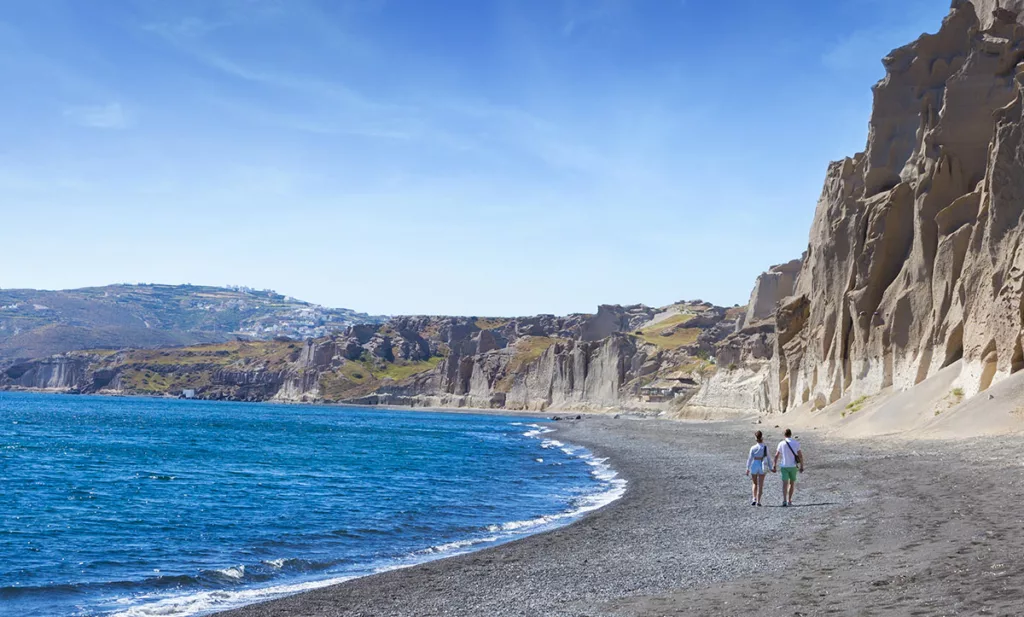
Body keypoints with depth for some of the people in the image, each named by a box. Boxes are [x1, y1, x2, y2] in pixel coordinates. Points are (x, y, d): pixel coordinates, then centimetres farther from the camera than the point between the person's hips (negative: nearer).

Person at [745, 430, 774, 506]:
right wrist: (770, 468, 5)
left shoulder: (753, 447, -9)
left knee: (754, 483, 15)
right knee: (760, 485, 9)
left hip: (754, 466, 0)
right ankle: (758, 501, 6)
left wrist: (748, 468, -3)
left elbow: (750, 458, -8)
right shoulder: (765, 447, -7)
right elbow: (768, 458, -3)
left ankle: (754, 499, 0)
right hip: (762, 467, 0)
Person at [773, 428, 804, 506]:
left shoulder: (781, 443, -3)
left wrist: (775, 465, 8)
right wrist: (801, 466, 3)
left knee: (785, 483, -6)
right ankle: (789, 500, 16)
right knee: (792, 483, 15)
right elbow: (800, 455, -4)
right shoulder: (796, 443, -3)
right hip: (793, 466, 1)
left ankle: (784, 500, -23)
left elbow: (776, 456, -2)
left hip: (784, 466, -1)